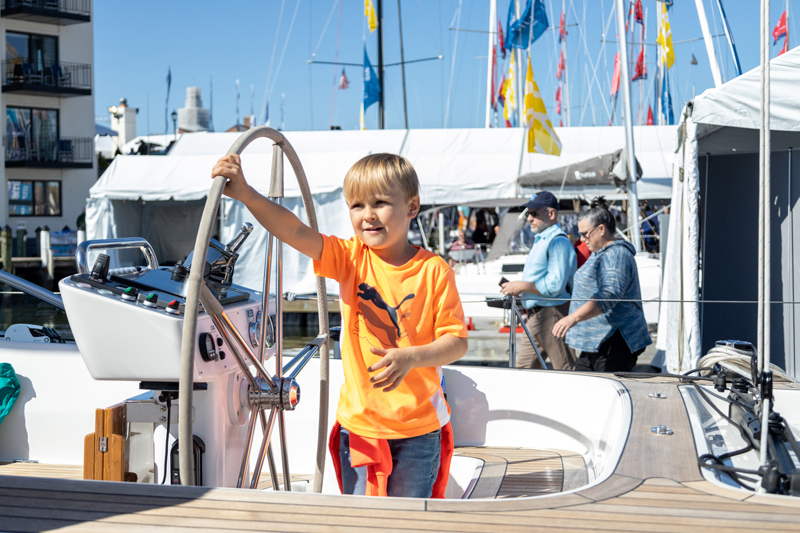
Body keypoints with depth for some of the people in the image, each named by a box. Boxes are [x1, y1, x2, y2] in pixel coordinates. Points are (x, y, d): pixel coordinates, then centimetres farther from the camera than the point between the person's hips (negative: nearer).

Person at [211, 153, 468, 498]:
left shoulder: (434, 271, -9)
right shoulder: (350, 258, -3)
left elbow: (457, 341, -9)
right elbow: (296, 232, -18)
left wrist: (411, 357, -26)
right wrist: (246, 194, -32)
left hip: (419, 429, -2)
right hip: (359, 424, 2)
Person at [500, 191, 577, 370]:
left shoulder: (558, 241, -14)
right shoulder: (540, 240, 19)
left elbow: (555, 285, -23)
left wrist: (522, 286, -15)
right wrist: (517, 289, 12)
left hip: (552, 314, -11)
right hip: (535, 315, 11)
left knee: (566, 371, -7)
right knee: (523, 368, 12)